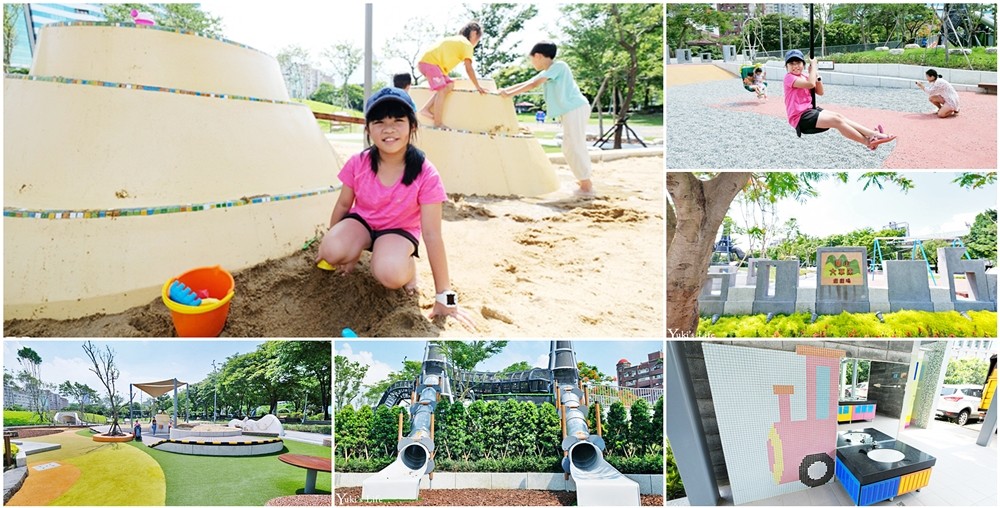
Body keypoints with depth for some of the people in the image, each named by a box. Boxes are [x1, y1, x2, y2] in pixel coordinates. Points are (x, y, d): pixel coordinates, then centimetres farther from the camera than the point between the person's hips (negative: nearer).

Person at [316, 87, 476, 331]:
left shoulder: (426, 174, -26)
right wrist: (331, 243, 13)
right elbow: (343, 205, 0)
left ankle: (408, 265, 2)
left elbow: (431, 235, -24)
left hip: (400, 230, -3)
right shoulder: (358, 164, -18)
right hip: (361, 221, 3)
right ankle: (357, 250, 7)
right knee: (332, 251, -30)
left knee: (391, 274, -35)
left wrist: (444, 296, -24)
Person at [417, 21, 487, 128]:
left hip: (426, 61, 9)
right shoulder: (467, 44, -1)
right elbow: (469, 68, -8)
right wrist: (478, 86, -4)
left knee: (449, 85, 9)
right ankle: (438, 123, -17)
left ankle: (426, 109, 4)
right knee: (442, 90, -14)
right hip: (431, 62, -9)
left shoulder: (456, 40, 27)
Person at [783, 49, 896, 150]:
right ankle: (868, 142, -18)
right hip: (800, 117, -9)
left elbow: (820, 92, 14)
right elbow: (811, 84, -25)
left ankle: (872, 134, -15)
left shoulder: (804, 78, 16)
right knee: (836, 120, -18)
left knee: (838, 116, -8)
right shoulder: (789, 77, -11)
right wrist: (813, 65, -13)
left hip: (809, 110, 9)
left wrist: (816, 74, 2)